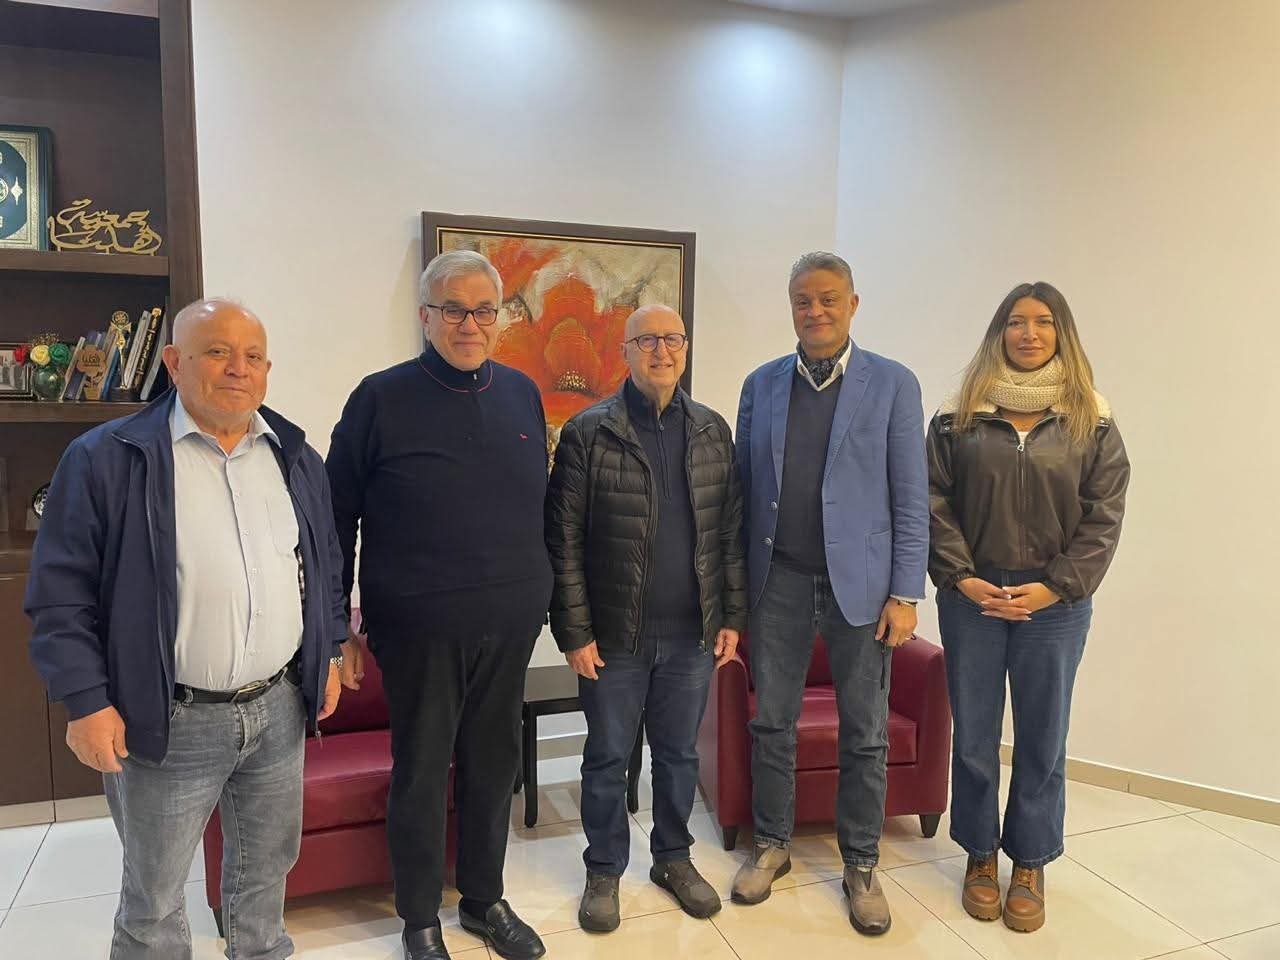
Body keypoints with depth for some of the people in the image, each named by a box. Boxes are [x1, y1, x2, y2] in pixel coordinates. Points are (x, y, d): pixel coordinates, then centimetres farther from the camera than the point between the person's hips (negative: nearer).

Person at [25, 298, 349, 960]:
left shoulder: (295, 457, 5)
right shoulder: (107, 458, -9)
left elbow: (325, 562, 14)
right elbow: (62, 591, -8)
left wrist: (328, 655, 12)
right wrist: (87, 703, -11)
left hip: (280, 707, 4)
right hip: (168, 720, -4)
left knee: (267, 867, 21)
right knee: (154, 895, 14)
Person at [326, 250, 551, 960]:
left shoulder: (522, 394, 6)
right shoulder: (381, 398, -6)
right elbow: (336, 515, -2)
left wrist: (542, 592, 13)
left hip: (510, 623, 4)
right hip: (420, 628, -4)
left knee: (494, 761, 16)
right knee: (420, 770, 10)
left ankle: (485, 900, 37)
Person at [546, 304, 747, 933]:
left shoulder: (713, 430, 4)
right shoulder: (589, 432, -8)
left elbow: (730, 531, 7)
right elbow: (563, 539, -9)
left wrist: (732, 616, 4)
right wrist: (575, 633, -10)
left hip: (692, 634, 3)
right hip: (614, 637, -3)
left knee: (679, 752, 17)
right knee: (607, 758, 12)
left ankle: (673, 857, 38)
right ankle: (604, 872, 32)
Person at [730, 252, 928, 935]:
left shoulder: (893, 385, -1)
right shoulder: (762, 385, 6)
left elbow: (911, 499, -3)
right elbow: (743, 486, 8)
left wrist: (906, 594, -7)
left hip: (859, 581, -2)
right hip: (779, 580, 2)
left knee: (865, 734, 9)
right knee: (771, 722, 12)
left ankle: (861, 865, 28)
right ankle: (771, 845, 32)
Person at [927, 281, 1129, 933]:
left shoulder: (1090, 420, 2)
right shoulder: (960, 414, 2)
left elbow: (1103, 516, -1)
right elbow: (935, 501, 0)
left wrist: (1054, 587, -10)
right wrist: (960, 576, -9)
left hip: (1055, 603, 0)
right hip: (972, 595, 0)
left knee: (1043, 738, 10)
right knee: (973, 734, 10)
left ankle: (1030, 865, 29)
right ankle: (980, 855, 30)